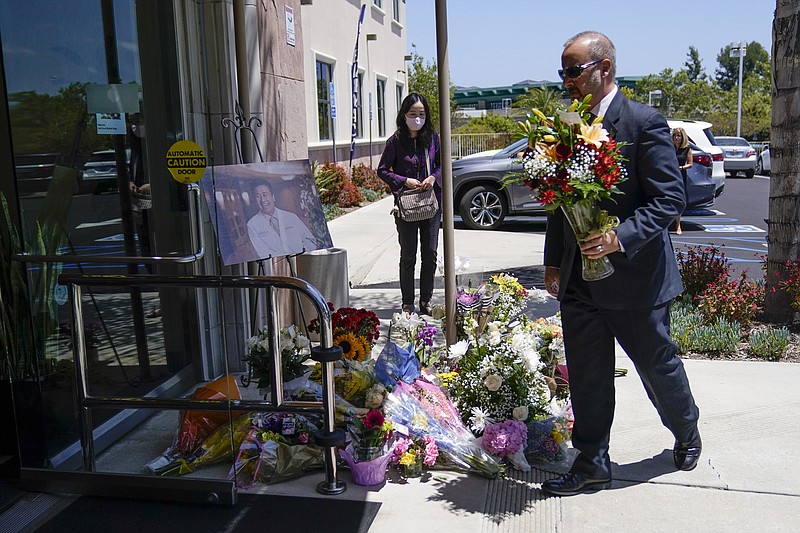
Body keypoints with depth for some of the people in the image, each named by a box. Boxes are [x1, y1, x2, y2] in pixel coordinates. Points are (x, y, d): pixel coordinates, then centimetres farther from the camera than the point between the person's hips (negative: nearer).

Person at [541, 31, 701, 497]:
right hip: (579, 278, 5)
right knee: (587, 375, 10)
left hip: (634, 275, -5)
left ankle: (687, 434, 43)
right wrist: (554, 262, 13)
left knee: (658, 364, 14)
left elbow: (671, 198, -15)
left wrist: (621, 237, -27)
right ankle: (592, 464, 24)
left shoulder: (645, 123, -12)